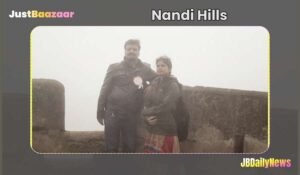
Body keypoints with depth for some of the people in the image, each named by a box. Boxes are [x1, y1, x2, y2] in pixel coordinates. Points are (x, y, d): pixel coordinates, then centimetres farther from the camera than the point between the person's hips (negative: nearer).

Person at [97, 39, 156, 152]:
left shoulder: (145, 69, 7)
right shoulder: (114, 68, 4)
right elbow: (105, 89, 3)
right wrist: (100, 110, -1)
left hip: (132, 116, 1)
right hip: (113, 113, -1)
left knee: (130, 148, 7)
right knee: (111, 147, 2)